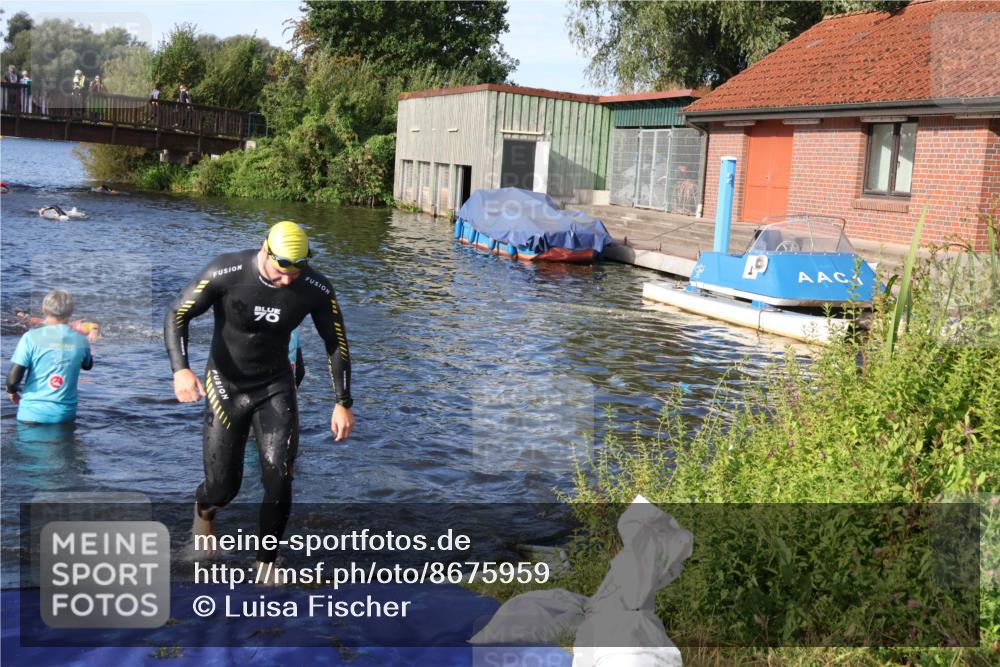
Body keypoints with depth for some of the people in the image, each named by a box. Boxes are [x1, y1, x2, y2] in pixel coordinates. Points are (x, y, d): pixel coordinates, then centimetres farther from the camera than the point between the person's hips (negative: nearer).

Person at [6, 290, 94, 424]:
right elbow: (88, 366, 24)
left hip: (33, 413, -2)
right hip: (66, 415, 2)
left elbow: (13, 378, -11)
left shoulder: (31, 337, -9)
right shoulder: (81, 341, 1)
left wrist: (12, 391, 13)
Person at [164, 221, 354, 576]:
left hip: (277, 387, 2)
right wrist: (180, 369, -28)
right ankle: (203, 509, 42)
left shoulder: (316, 289, -16)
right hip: (226, 385, -1)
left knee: (279, 478, -12)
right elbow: (176, 315, -13)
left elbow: (336, 343, -2)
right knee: (223, 487, 2)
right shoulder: (225, 273, -23)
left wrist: (344, 403, -2)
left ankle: (267, 563, 10)